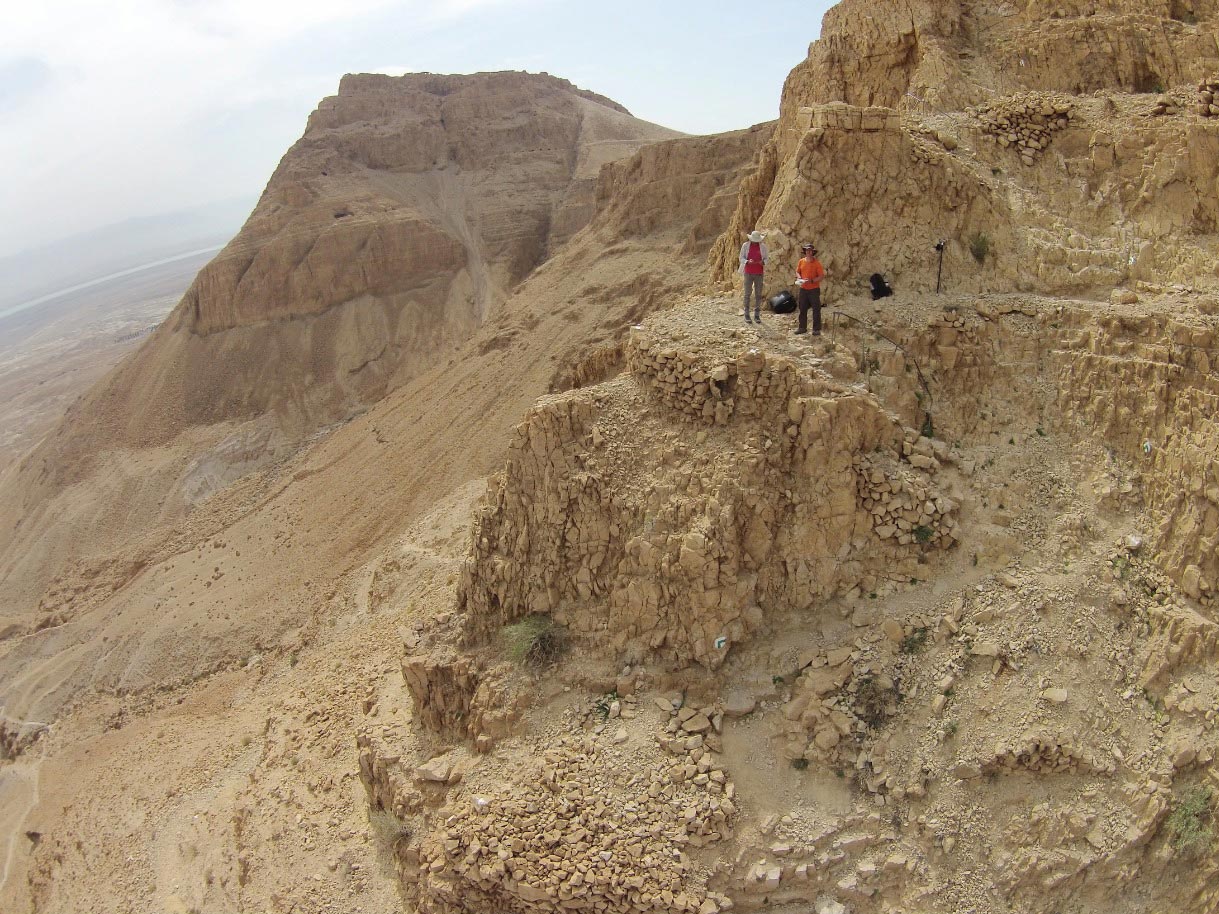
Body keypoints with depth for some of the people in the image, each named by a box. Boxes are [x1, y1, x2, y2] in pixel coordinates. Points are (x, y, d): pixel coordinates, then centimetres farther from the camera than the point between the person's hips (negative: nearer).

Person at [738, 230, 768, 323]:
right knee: (747, 294, -2)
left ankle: (757, 315, 9)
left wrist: (763, 262, -14)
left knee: (758, 294, 2)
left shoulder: (763, 246, 3)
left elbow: (767, 258, 10)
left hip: (759, 273, 2)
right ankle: (746, 315, 4)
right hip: (748, 273, -2)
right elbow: (741, 258, 2)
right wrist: (748, 262, -19)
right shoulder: (745, 245, -1)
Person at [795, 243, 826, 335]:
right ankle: (802, 327, 23)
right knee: (802, 309, 12)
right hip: (803, 289, 5)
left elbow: (822, 276, -10)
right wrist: (799, 278, -4)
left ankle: (817, 329, 5)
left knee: (816, 309, -1)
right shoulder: (801, 261, 4)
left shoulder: (817, 263, -9)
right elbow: (797, 272, 18)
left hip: (814, 289, -5)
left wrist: (811, 281, -22)